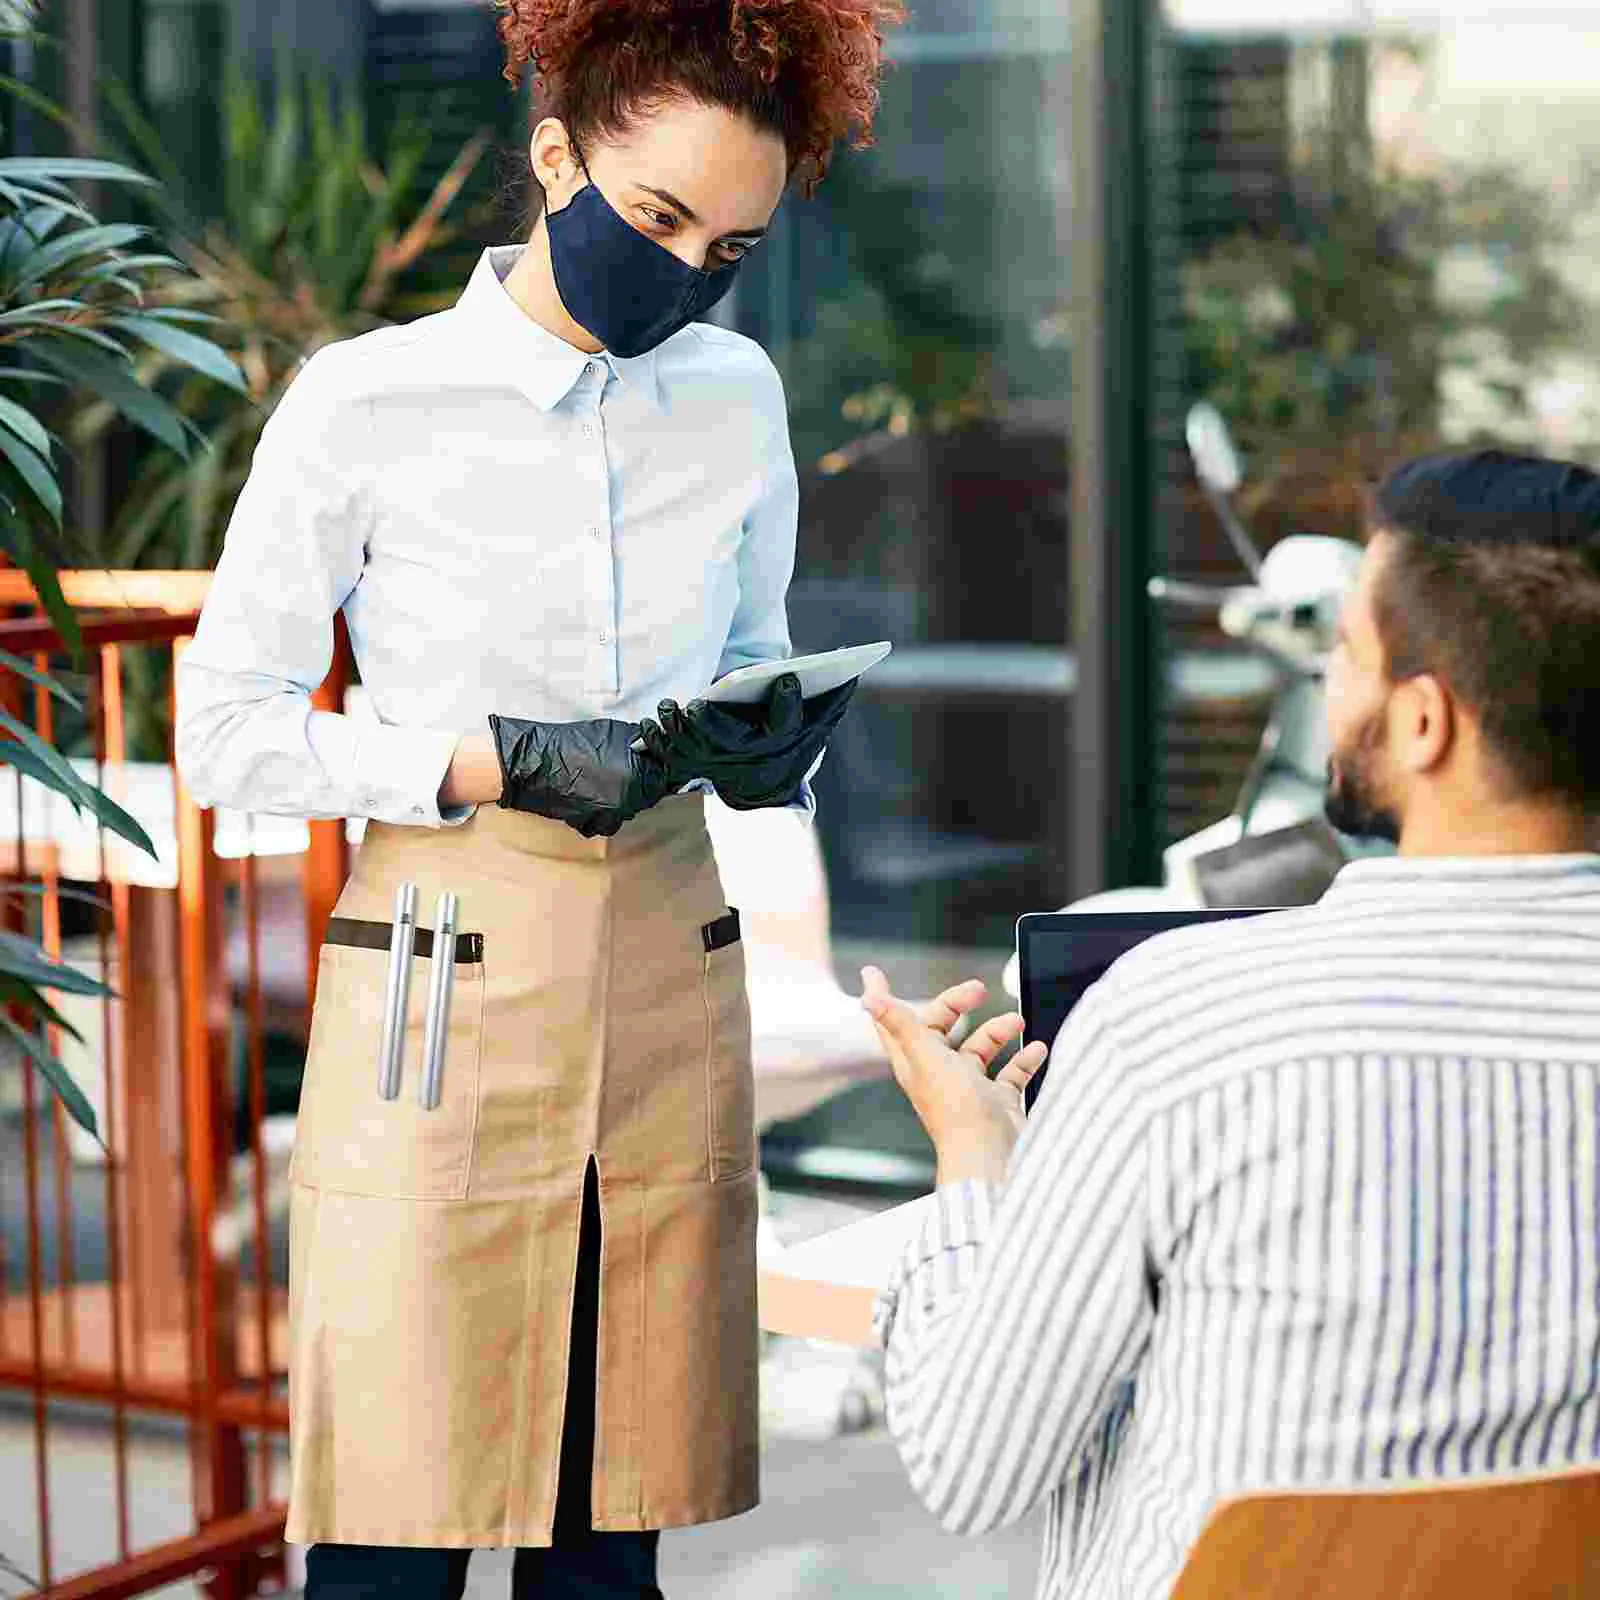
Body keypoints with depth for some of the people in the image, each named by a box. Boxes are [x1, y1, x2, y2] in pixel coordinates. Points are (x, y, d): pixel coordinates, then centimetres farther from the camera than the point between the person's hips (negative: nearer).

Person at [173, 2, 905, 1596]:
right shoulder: (364, 404, -6)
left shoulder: (733, 398, 8)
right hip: (442, 993, -4)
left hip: (666, 980, 4)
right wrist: (504, 766, -14)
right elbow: (221, 730, -3)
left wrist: (771, 751, -4)